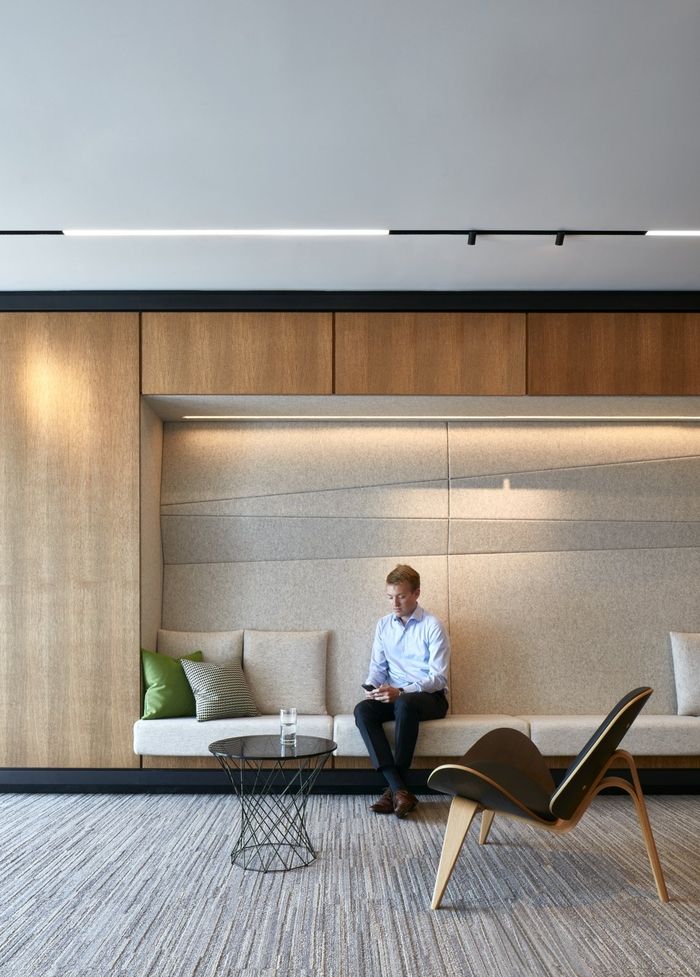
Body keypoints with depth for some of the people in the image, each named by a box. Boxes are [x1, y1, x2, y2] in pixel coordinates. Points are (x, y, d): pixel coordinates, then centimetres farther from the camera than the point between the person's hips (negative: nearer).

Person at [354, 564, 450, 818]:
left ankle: (395, 789, -29)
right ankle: (400, 790, -34)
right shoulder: (383, 625, 10)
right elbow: (377, 666, 12)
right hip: (394, 696, 5)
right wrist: (372, 686, -12)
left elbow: (438, 678, -12)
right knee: (362, 709, -27)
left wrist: (401, 691, -25)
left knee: (405, 704, -38)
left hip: (430, 697, -5)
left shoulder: (432, 626, -7)